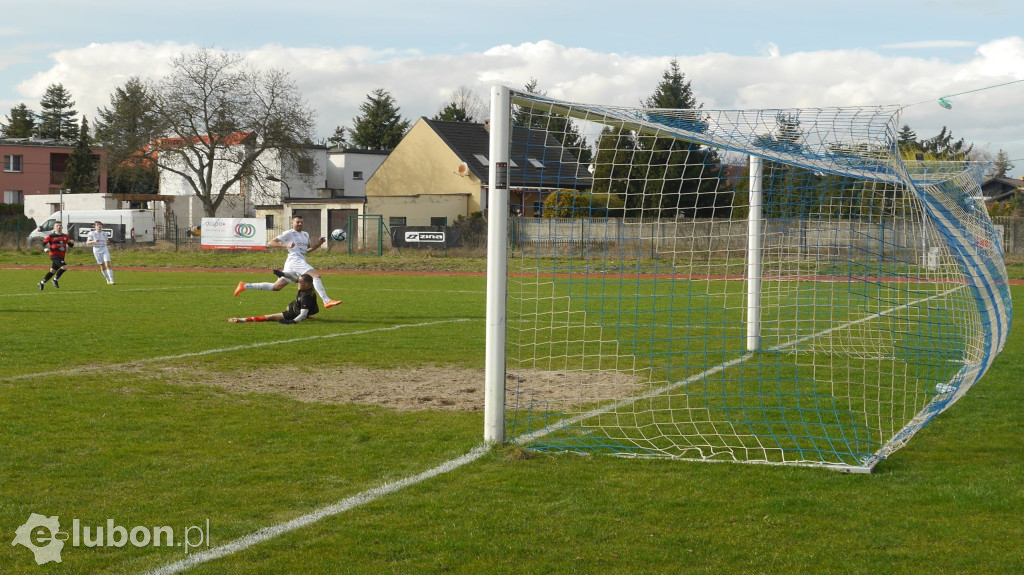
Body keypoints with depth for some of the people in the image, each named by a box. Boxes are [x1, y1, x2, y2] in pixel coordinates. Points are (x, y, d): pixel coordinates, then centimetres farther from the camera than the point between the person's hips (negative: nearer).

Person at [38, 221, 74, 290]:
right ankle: (55, 280, -4)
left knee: (52, 271, 11)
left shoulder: (66, 236, 8)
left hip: (61, 257, 6)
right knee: (64, 267, -23)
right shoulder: (51, 236, -3)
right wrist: (45, 248, -17)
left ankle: (42, 283, 26)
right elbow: (43, 243, 2)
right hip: (54, 255, -6)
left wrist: (72, 243, -9)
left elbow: (70, 245, 13)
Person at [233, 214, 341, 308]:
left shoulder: (305, 235, 24)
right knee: (316, 275, -25)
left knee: (276, 287, 8)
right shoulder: (289, 233, 0)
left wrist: (319, 243, 16)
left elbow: (308, 249, 33)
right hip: (295, 260, -9)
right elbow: (270, 243, -3)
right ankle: (327, 301, -35)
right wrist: (286, 245, -18)